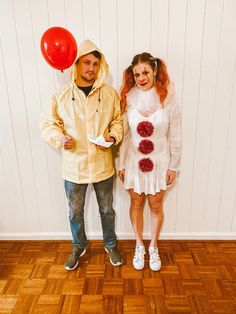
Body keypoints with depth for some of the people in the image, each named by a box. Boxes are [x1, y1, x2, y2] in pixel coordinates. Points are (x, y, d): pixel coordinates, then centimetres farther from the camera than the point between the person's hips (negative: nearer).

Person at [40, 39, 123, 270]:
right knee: (75, 212, 18)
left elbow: (118, 121, 4)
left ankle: (110, 245, 45)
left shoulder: (110, 93, -4)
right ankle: (78, 247, 46)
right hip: (73, 166, 0)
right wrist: (59, 138, -18)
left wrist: (113, 137, -16)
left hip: (102, 165, 0)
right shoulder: (61, 95, -5)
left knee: (107, 210, 18)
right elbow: (47, 124, 2)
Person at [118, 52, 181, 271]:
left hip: (159, 162, -1)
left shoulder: (169, 99, -10)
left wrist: (173, 166, -1)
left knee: (156, 206, 13)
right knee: (136, 204, 15)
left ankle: (153, 247, 39)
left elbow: (174, 136, -4)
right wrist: (121, 164, 1)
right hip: (134, 161, 1)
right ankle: (139, 246, 40)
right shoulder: (128, 99, -6)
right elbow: (124, 135, -1)